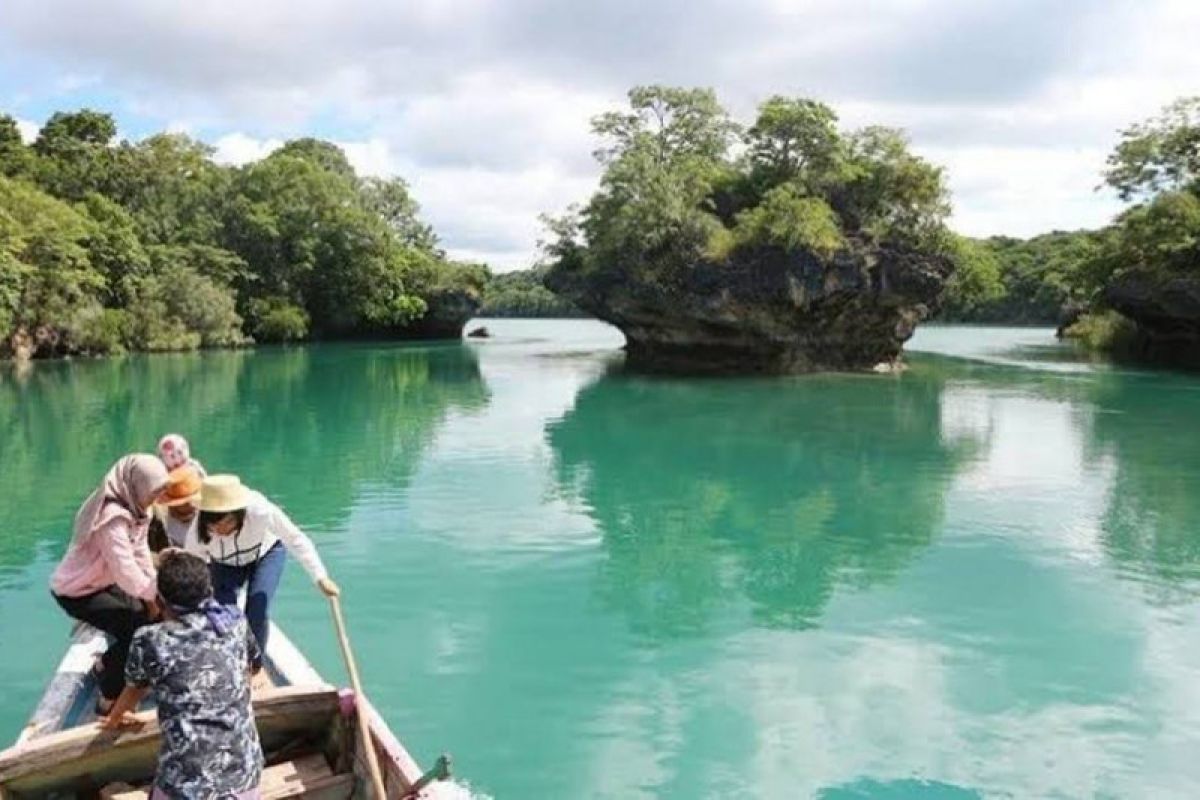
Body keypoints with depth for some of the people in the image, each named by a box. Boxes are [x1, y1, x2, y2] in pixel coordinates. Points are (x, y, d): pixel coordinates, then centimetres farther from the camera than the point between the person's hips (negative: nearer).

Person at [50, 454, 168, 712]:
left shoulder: (133, 508, -3)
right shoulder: (113, 517, -33)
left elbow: (140, 552, -4)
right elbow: (126, 572, -38)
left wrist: (153, 594, -11)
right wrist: (156, 593, -28)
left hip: (102, 582, 9)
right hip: (76, 591, -9)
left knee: (151, 614, 8)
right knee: (135, 629, -17)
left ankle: (107, 665, 32)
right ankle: (109, 700, -3)